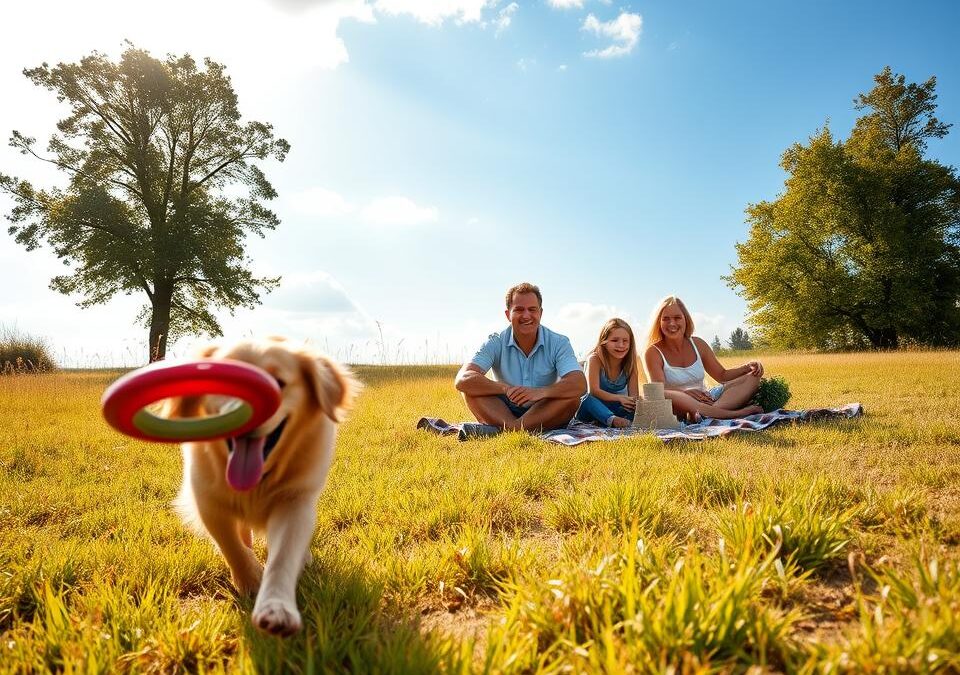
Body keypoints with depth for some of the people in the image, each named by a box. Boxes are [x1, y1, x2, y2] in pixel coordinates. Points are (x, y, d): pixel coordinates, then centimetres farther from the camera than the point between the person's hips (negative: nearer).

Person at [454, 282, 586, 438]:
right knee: (470, 388, -20)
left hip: (545, 415, 0)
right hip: (504, 412, 0)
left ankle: (500, 430, -33)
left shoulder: (559, 343, -5)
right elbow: (462, 380, -20)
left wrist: (540, 392, -40)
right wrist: (506, 388, -35)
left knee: (572, 398, -29)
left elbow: (580, 385, -22)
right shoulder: (496, 343, -5)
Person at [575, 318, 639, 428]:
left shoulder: (630, 362, -5)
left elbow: (634, 395, -10)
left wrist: (634, 401, -36)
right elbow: (593, 391, -26)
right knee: (589, 399, -36)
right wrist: (619, 398, -39)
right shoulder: (595, 359, -15)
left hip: (615, 408, 4)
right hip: (593, 407, -3)